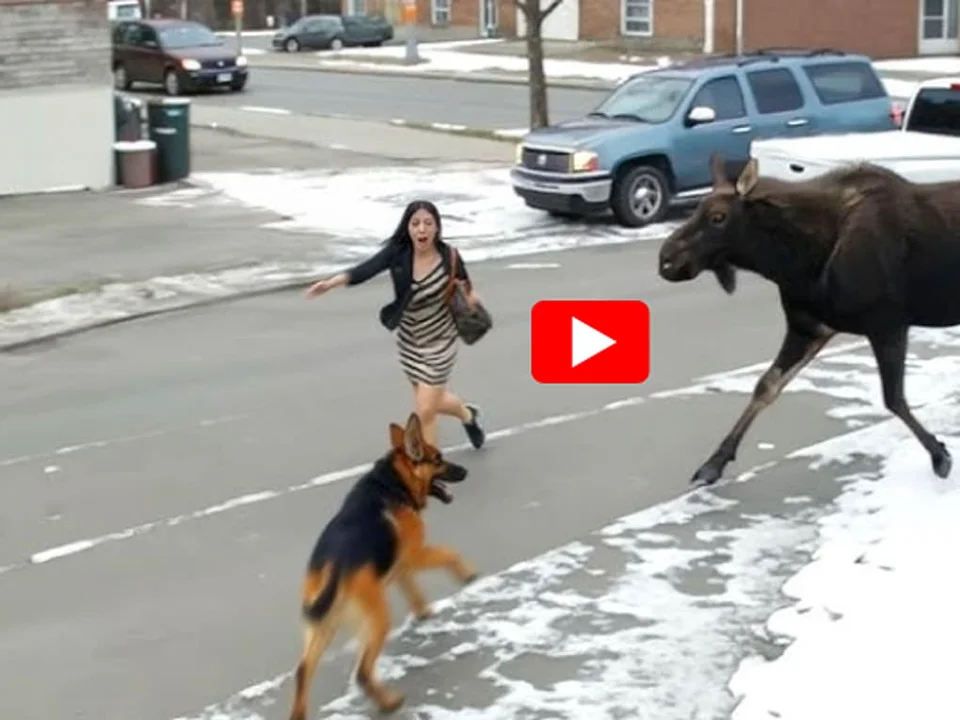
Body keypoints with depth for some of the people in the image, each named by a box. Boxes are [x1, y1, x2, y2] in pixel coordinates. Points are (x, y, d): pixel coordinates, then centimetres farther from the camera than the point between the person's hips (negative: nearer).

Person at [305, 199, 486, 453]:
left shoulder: (449, 257, -20)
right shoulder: (398, 251, -17)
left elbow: (466, 292, -2)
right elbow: (367, 269, -34)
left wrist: (469, 297, -26)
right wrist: (333, 282, -51)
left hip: (439, 340, -4)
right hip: (409, 340, 4)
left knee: (425, 411, -5)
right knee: (431, 400, 22)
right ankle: (468, 416, 55)